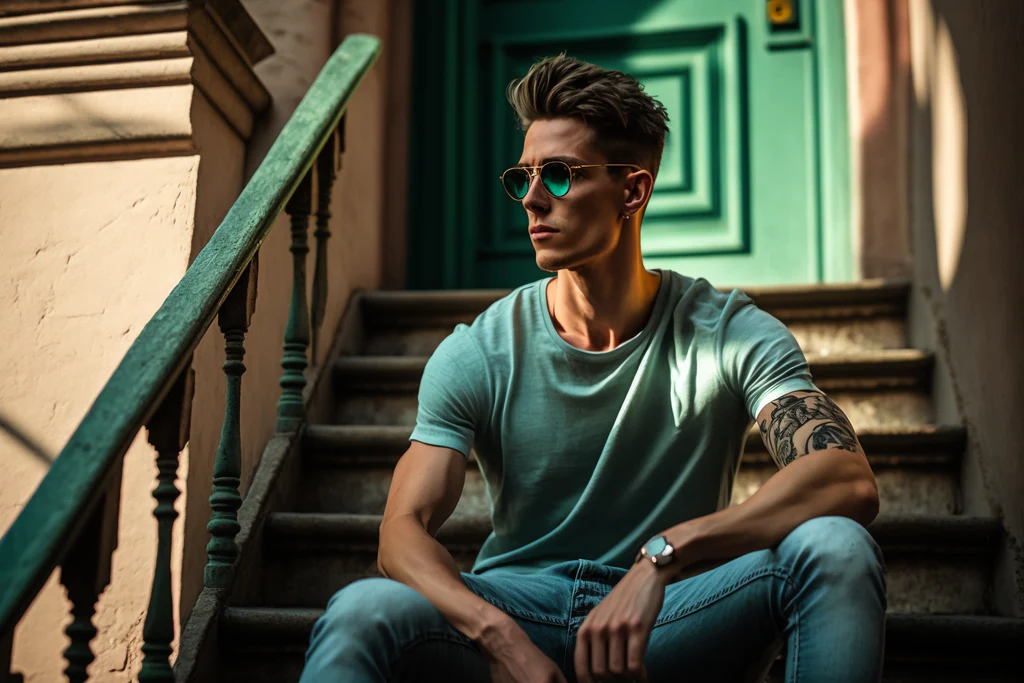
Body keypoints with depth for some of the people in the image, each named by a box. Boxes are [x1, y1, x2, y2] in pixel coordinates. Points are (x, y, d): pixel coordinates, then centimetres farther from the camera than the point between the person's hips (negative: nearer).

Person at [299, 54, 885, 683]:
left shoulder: (731, 335, -7)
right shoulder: (477, 355, -4)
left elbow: (851, 481, -23)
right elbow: (404, 530, -11)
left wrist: (663, 554, -36)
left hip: (676, 623, 1)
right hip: (518, 611, 0)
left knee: (836, 548, -27)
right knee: (360, 614, -31)